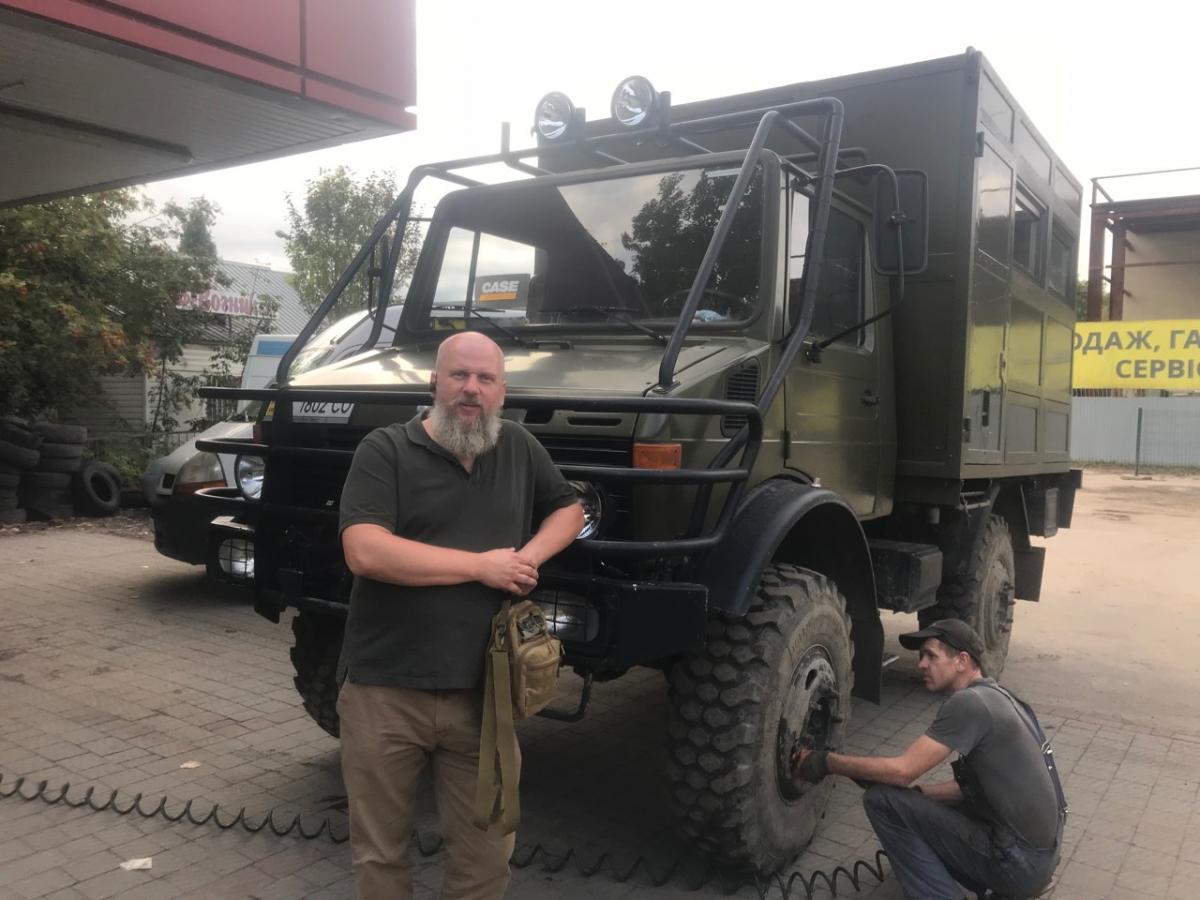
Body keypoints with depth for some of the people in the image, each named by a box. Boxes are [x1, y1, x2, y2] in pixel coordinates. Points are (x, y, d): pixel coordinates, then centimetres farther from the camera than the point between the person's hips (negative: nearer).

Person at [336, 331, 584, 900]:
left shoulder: (519, 448, 6)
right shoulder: (385, 451, -7)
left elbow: (569, 508, 20)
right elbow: (365, 553, -20)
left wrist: (533, 554, -2)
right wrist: (481, 566, -16)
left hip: (481, 693, 3)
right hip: (386, 689, -2)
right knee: (378, 851, 15)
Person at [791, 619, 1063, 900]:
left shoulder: (968, 702, -18)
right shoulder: (993, 695, 11)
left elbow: (902, 770, -20)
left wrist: (826, 763, -12)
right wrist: (914, 793, 9)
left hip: (1021, 862, -10)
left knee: (883, 801, -11)